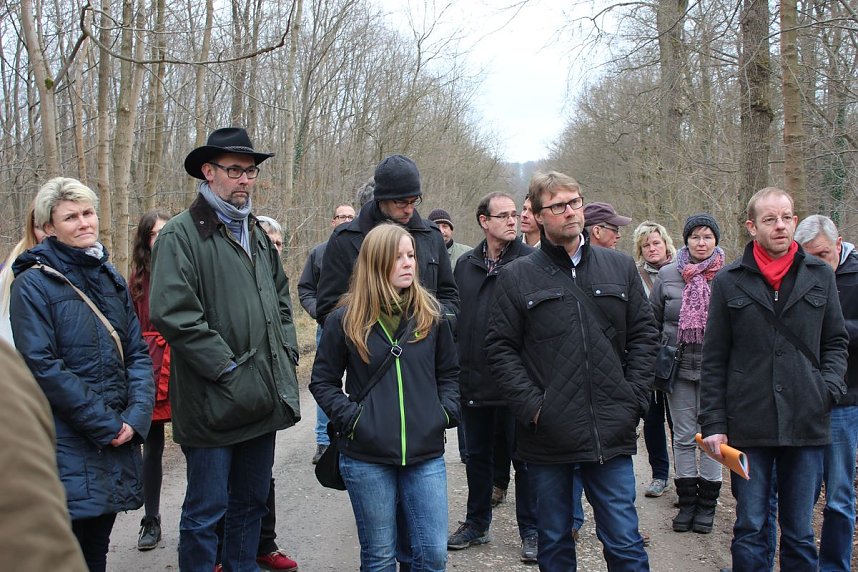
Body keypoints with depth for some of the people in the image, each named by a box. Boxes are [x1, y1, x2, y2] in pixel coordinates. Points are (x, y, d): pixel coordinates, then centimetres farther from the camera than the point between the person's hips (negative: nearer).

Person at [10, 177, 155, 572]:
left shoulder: (110, 278, 11)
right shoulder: (33, 283, -8)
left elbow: (138, 353, 9)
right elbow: (43, 368, -15)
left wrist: (136, 417, -6)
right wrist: (106, 425, -15)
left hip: (117, 439, 5)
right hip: (68, 446, -5)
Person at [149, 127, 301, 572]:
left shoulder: (257, 234, 15)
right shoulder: (181, 234, -10)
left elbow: (280, 298, 24)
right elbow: (173, 314, -20)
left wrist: (287, 350, 9)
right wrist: (226, 368, -19)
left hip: (264, 400, 7)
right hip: (214, 403, -7)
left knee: (251, 503, 19)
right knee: (206, 513, 3)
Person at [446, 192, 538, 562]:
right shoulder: (465, 265, 7)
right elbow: (454, 316, 12)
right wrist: (457, 368, 8)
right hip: (474, 380, 5)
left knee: (524, 458, 7)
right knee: (477, 456, 17)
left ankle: (531, 531, 22)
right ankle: (476, 525, 33)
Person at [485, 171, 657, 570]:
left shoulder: (621, 267, 8)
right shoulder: (517, 276, 0)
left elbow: (643, 335, 9)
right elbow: (501, 349, -2)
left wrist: (634, 398, -1)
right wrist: (531, 406, -11)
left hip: (612, 433, 1)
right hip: (547, 436, -1)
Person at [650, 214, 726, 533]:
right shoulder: (668, 275, 2)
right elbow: (652, 321, 8)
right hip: (678, 367, 2)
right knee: (684, 437, 9)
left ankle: (707, 504, 17)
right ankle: (687, 501, 19)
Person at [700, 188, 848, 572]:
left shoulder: (820, 276, 5)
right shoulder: (729, 282, 1)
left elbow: (836, 342, 14)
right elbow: (714, 362, 2)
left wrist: (829, 385, -4)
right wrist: (713, 423, -2)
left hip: (807, 425, 1)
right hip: (748, 425, -1)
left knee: (800, 534, 12)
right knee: (750, 530, 9)